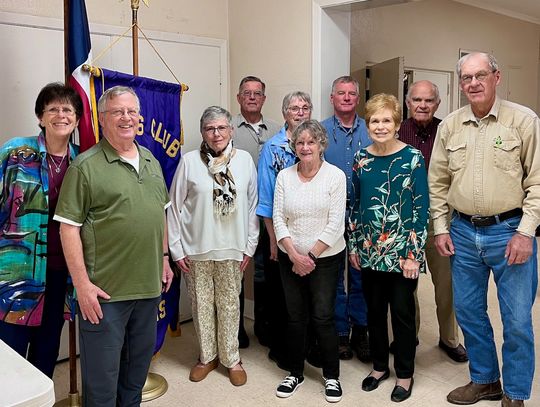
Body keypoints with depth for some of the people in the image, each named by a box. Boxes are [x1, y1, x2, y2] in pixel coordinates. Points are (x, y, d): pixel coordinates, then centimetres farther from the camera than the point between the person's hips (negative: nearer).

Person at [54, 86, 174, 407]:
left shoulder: (151, 161, 10)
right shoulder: (85, 166, -10)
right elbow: (69, 227, -12)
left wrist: (164, 257, 15)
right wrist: (83, 284, -16)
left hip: (149, 284, 6)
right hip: (105, 291, -6)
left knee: (139, 363, 21)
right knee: (102, 372, 6)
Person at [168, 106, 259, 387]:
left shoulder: (245, 160, -1)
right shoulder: (189, 161, -5)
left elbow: (252, 205, 3)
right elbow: (174, 207, 0)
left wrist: (250, 246, 2)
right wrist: (176, 248, -2)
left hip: (231, 248, 0)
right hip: (196, 248, 0)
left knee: (229, 304, 10)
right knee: (201, 304, 11)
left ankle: (231, 358, 27)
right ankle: (207, 357, 30)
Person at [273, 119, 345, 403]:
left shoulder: (335, 176, -6)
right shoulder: (284, 176, 3)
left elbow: (335, 224, -10)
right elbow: (278, 219, -1)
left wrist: (310, 256, -11)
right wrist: (295, 255, -10)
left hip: (325, 258, -3)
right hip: (290, 259, 3)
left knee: (323, 317, 0)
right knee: (295, 317, 10)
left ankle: (331, 376, 20)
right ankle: (295, 373, 28)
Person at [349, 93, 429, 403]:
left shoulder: (413, 158, -7)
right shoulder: (361, 158, 4)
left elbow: (421, 208, -8)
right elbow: (355, 205, 10)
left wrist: (414, 254, -12)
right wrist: (354, 245, 7)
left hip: (402, 252, -3)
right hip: (370, 251, 4)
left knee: (402, 313, 7)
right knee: (374, 311, 14)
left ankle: (405, 374, 25)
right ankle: (380, 365, 33)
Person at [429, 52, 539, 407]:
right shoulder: (449, 126, 5)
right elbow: (437, 182, 10)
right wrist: (441, 228, 6)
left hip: (509, 231, -4)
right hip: (463, 232, 4)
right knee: (468, 312, 15)